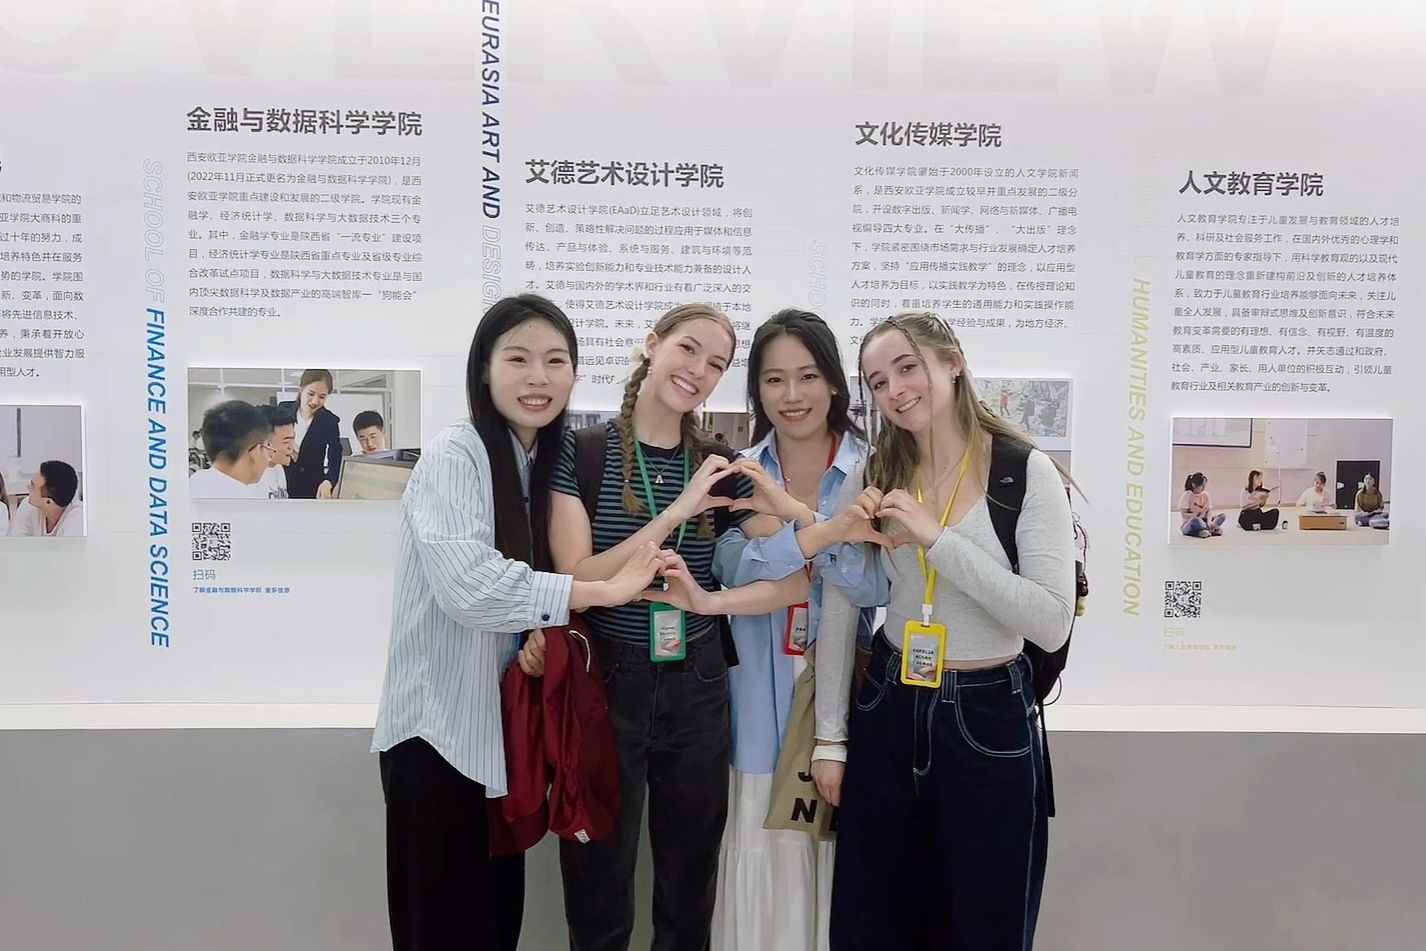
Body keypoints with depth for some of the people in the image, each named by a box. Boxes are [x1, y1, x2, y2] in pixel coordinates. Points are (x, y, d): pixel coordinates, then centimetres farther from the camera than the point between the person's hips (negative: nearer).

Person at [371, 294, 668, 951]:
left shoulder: (545, 463, 9)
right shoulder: (454, 456, -14)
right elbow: (470, 584, -27)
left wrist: (544, 634, -7)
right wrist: (603, 591, -24)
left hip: (503, 726, 7)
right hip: (440, 726, -7)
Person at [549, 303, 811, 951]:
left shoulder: (722, 469, 2)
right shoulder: (581, 452, -8)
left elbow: (797, 581, -3)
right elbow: (576, 581, -17)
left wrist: (708, 600, -19)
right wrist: (678, 511, -23)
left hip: (697, 686, 3)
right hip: (606, 683, -3)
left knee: (690, 886, 17)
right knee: (599, 884, 12)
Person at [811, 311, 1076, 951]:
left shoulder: (1026, 472, -10)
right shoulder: (869, 479, 1)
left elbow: (1053, 623, -20)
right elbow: (838, 609, 5)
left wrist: (937, 537, -25)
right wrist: (830, 737, 5)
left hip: (989, 718, -3)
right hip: (886, 711, 4)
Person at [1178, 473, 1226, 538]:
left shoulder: (1205, 495, 5)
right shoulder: (1187, 495, -9)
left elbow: (1209, 511, -1)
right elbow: (1184, 514, -12)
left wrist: (1209, 520, -22)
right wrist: (1197, 515, -26)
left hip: (1202, 521, 6)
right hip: (1189, 524, -6)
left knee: (1223, 515, -14)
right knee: (1195, 520, -41)